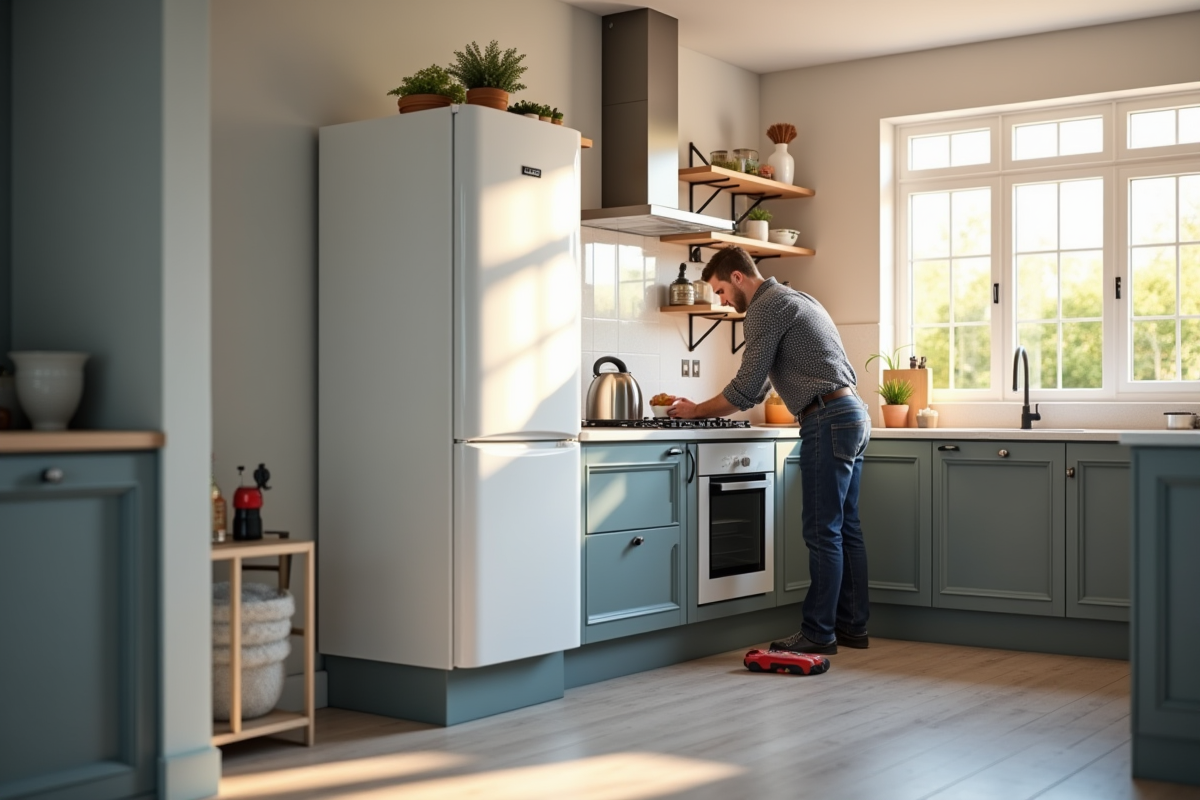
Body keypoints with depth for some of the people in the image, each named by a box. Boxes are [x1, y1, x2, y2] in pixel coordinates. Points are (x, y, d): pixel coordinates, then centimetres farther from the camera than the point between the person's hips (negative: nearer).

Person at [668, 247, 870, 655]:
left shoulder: (766, 308, -8)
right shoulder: (793, 299, 23)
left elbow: (745, 390, -13)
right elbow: (757, 388, 26)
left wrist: (696, 411, 1)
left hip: (828, 421, -10)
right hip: (853, 414, 10)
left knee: (823, 532, -6)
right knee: (844, 528, 12)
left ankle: (818, 633, -1)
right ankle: (852, 626, 17)